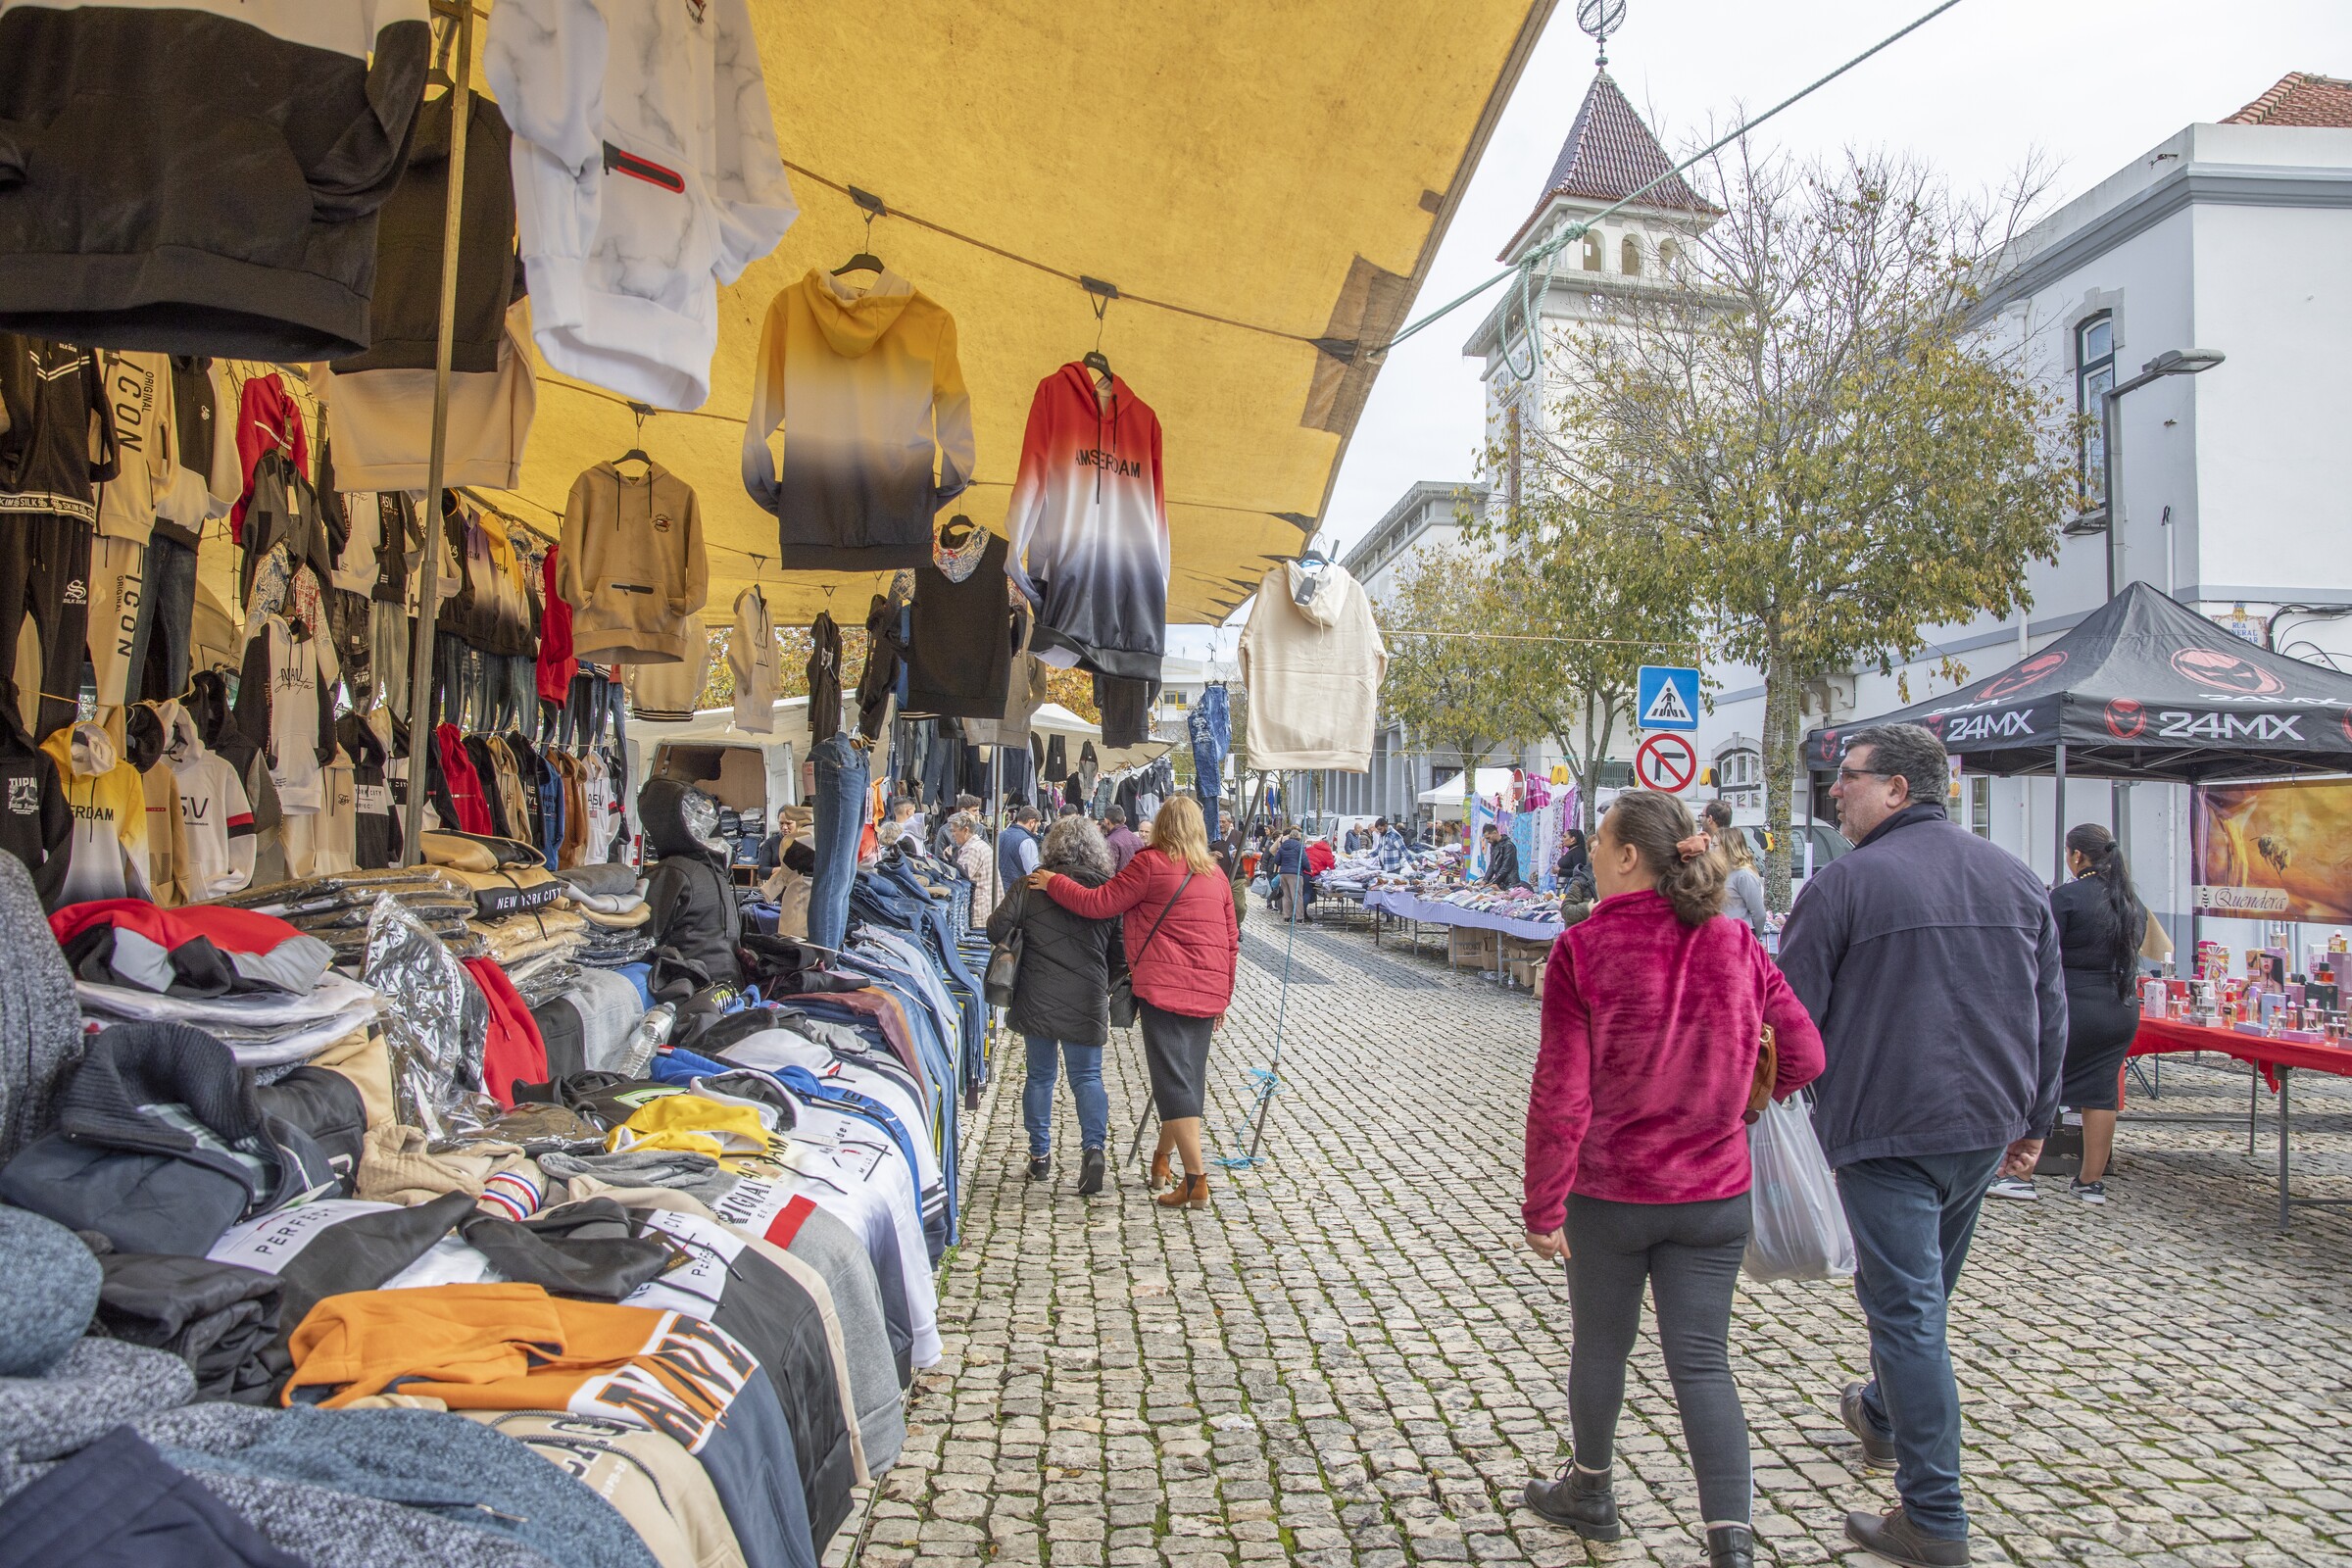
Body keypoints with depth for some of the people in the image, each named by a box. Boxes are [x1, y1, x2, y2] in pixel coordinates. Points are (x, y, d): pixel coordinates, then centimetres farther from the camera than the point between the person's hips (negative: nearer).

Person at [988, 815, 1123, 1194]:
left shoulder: (1029, 886, -3)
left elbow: (997, 929, -8)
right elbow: (1119, 951, 2)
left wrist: (1014, 948, 14)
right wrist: (1108, 988, 18)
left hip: (1037, 999, 0)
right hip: (1088, 1002, 0)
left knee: (1039, 1074, 14)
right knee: (1087, 1076, 7)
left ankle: (1039, 1154, 20)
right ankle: (1093, 1146, -12)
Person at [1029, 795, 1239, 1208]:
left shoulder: (1151, 864, -4)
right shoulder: (1215, 873, 14)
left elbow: (1098, 903, -5)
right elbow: (1232, 939, 16)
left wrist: (1053, 883, 9)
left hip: (1164, 988, -6)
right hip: (1209, 990, 6)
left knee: (1173, 1081, -6)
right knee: (1190, 1078, 16)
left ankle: (1196, 1181, -11)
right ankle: (1162, 1159, 31)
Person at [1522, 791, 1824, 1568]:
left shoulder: (1583, 949, -16)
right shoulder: (1736, 944, -4)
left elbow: (1560, 1093, -16)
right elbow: (1803, 1055, 0)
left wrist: (1543, 1205, -8)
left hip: (1610, 1192, -2)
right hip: (1715, 1194, 3)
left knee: (1601, 1344, 18)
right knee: (1702, 1361, 9)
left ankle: (1590, 1490, 38)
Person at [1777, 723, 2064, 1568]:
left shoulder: (1845, 882, -12)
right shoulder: (2015, 877, 7)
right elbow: (2051, 1013, 12)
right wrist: (2035, 1120, 20)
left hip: (1886, 1129, -7)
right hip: (1985, 1129, 7)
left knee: (1907, 1312, -1)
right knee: (1925, 1294, 23)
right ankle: (1884, 1417, 45)